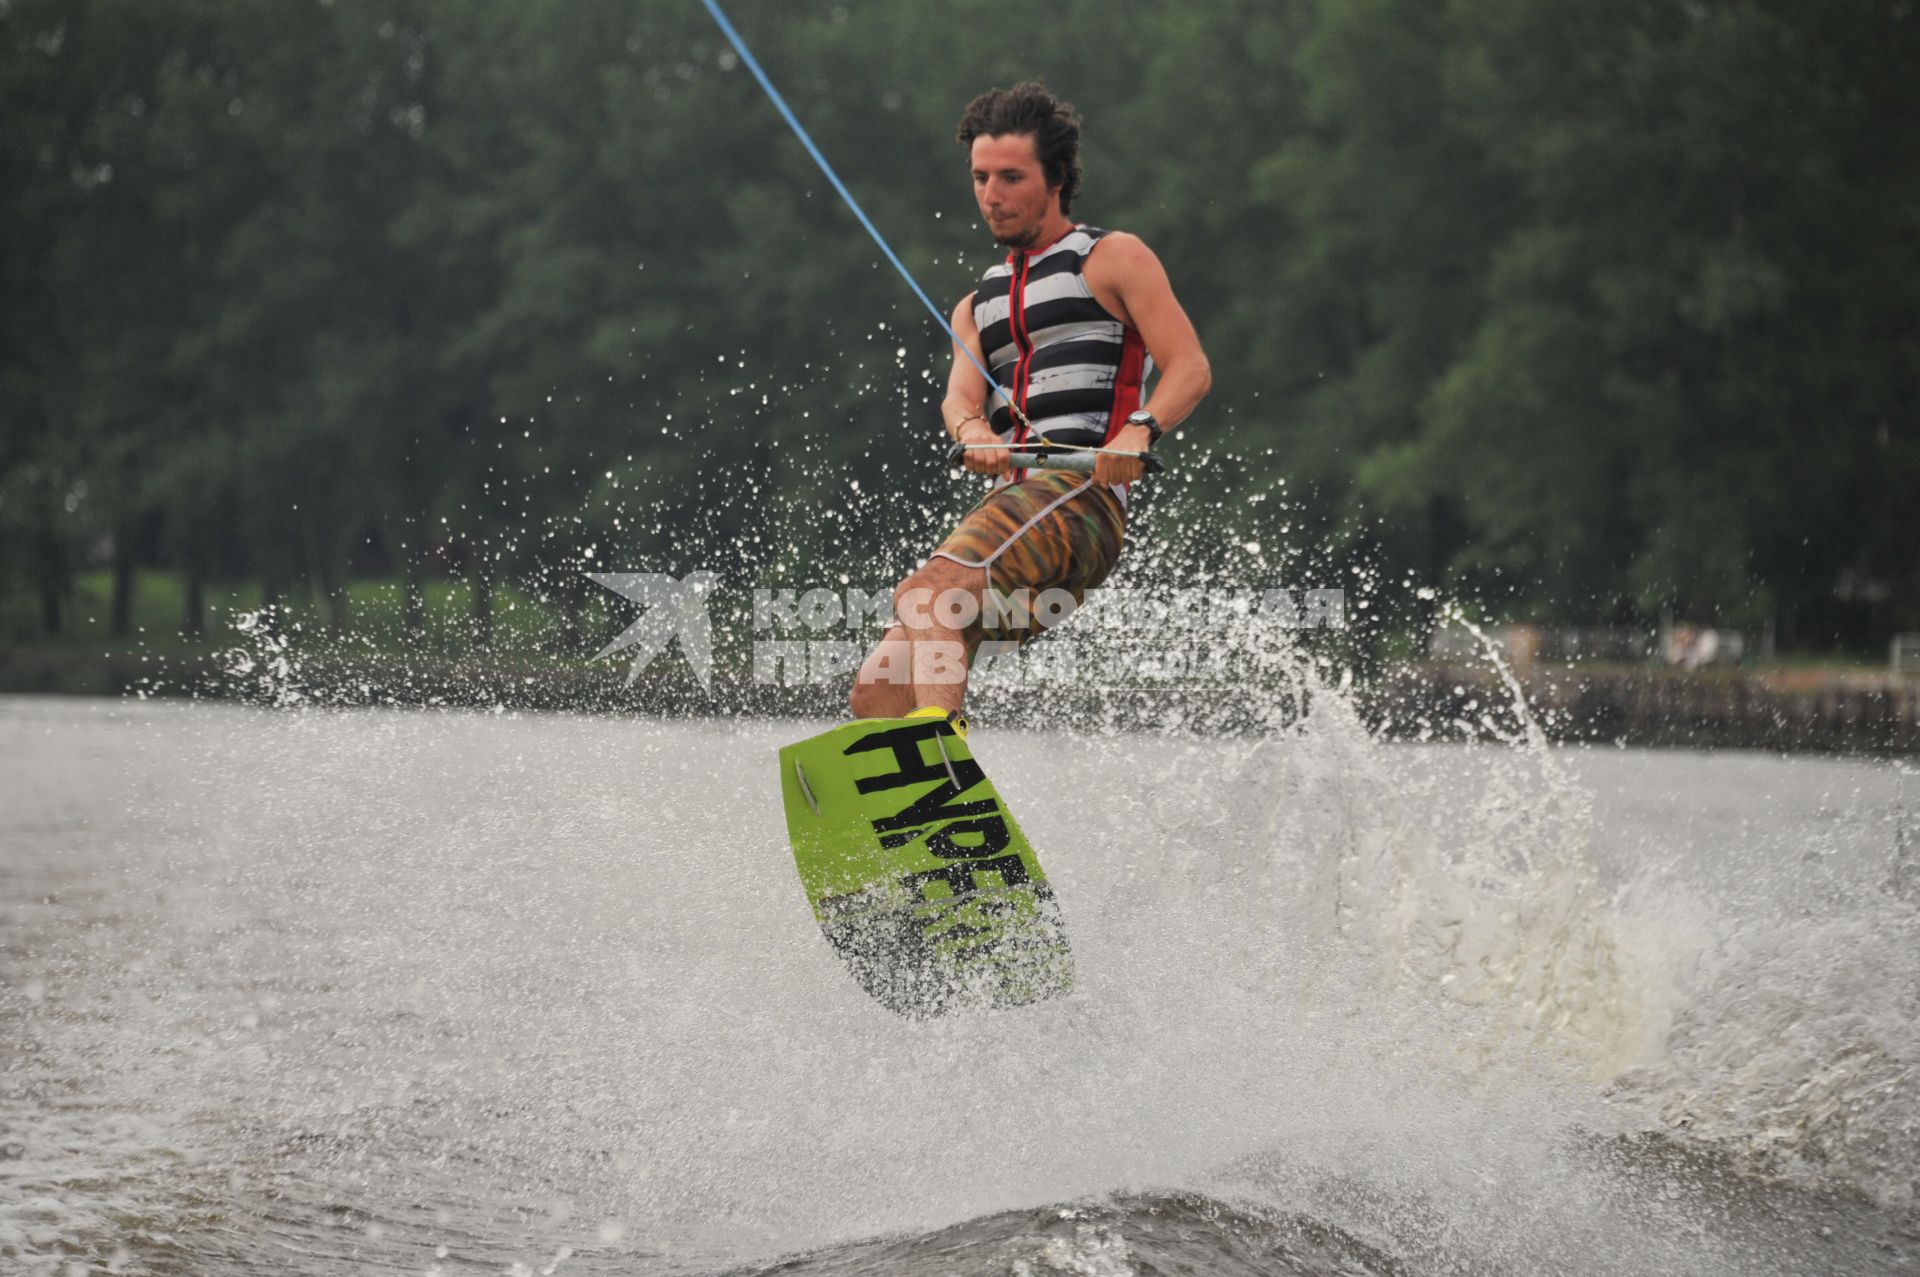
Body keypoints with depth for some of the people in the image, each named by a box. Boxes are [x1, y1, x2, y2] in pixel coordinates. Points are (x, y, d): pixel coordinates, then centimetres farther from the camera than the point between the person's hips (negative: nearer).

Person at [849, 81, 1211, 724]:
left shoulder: (1113, 258, 10)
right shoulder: (978, 306, 28)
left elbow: (1190, 369, -3)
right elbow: (960, 395, 8)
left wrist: (1140, 429, -25)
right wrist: (973, 431, -18)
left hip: (1079, 495, -7)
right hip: (1009, 502, 7)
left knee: (925, 593, -32)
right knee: (876, 693, -5)